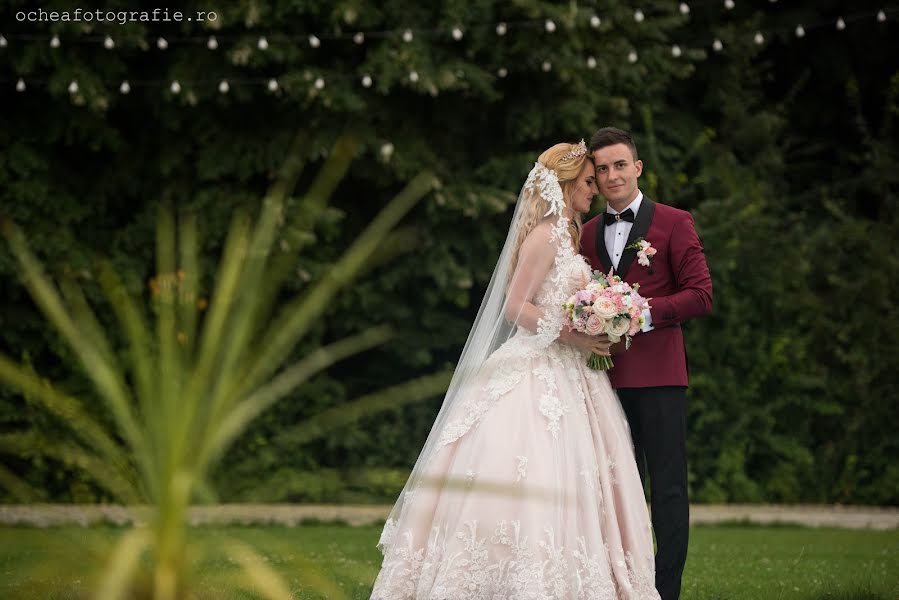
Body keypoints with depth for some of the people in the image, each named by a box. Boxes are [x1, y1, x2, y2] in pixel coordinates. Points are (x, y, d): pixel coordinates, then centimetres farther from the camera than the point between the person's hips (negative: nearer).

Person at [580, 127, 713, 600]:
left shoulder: (673, 223, 2)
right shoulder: (588, 233, 16)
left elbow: (700, 294, -5)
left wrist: (644, 312, -15)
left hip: (657, 373, -5)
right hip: (607, 374, 5)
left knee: (668, 486, -3)